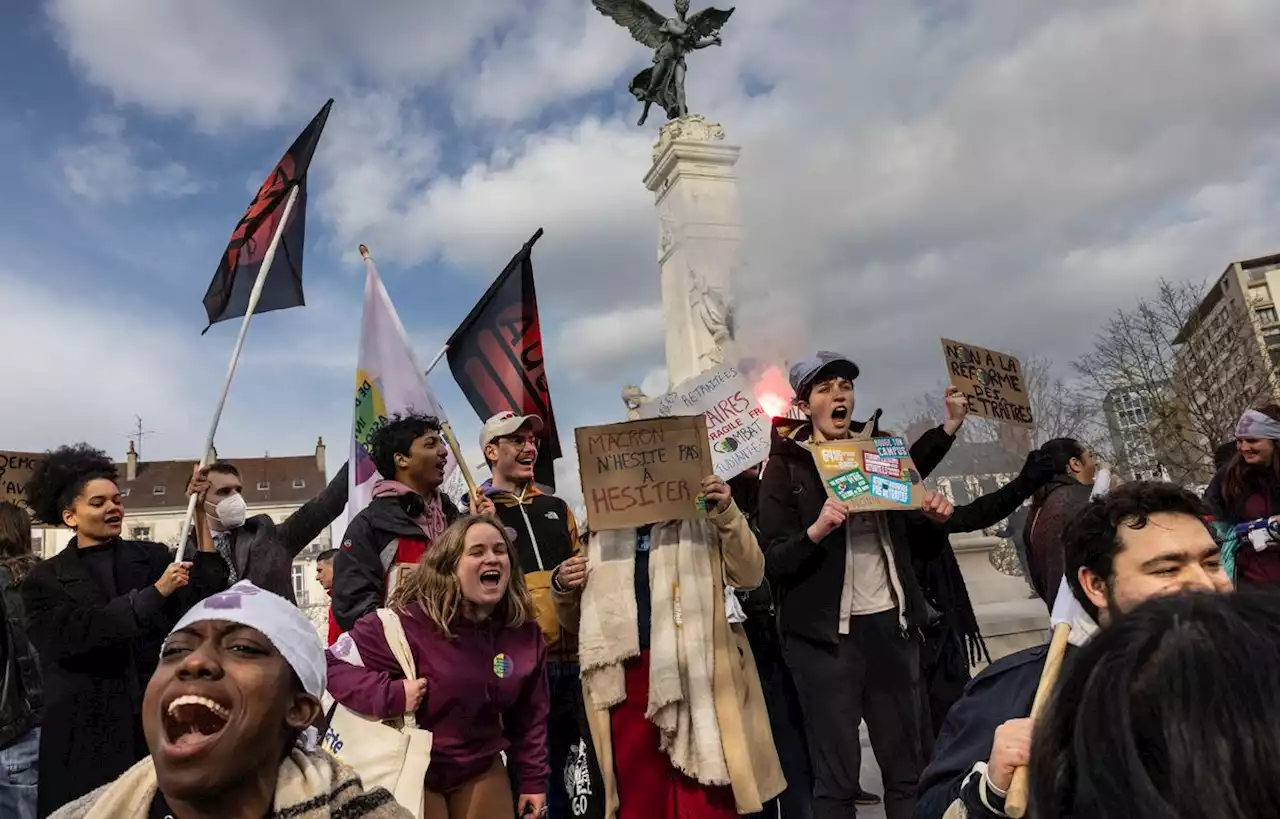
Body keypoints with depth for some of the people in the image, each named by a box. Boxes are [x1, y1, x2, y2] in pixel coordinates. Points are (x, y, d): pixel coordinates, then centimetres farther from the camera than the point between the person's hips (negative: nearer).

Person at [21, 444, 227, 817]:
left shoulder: (152, 556, 7)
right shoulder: (45, 580, 4)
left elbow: (207, 601, -6)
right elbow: (73, 635, -12)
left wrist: (201, 520, -14)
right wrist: (155, 593, -19)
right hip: (87, 734, -1)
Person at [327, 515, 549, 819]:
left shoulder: (525, 632, -6)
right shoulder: (412, 623, -24)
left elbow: (530, 715, 4)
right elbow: (333, 664, -20)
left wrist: (533, 779, 6)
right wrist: (392, 695, -29)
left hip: (482, 772, 5)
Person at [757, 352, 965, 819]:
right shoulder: (786, 466, -5)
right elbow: (774, 563, -11)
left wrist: (929, 515, 1)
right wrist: (816, 531, -28)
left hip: (892, 623, 5)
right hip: (825, 633, -4)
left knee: (908, 765, 13)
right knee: (835, 776, 2)